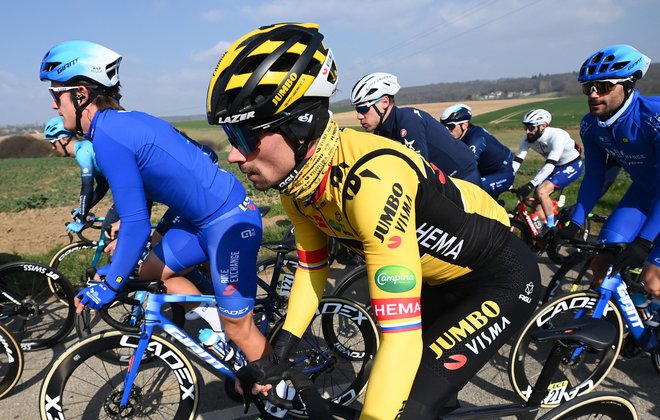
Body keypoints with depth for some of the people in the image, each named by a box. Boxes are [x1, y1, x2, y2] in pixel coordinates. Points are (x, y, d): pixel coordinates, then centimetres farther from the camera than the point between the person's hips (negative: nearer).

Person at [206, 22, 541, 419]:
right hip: (438, 275, 7)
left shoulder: (371, 180, -38)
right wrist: (278, 354, -3)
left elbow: (401, 337, -39)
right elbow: (312, 267, 2)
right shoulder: (296, 178, -12)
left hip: (502, 278, -7)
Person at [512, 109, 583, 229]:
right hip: (556, 167, 7)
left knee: (541, 192, -25)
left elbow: (550, 165, -41)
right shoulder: (527, 139, -16)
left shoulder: (556, 136, -34)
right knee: (536, 200, -4)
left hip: (572, 166, -7)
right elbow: (516, 161, -17)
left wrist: (530, 185, -50)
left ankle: (552, 228, -10)